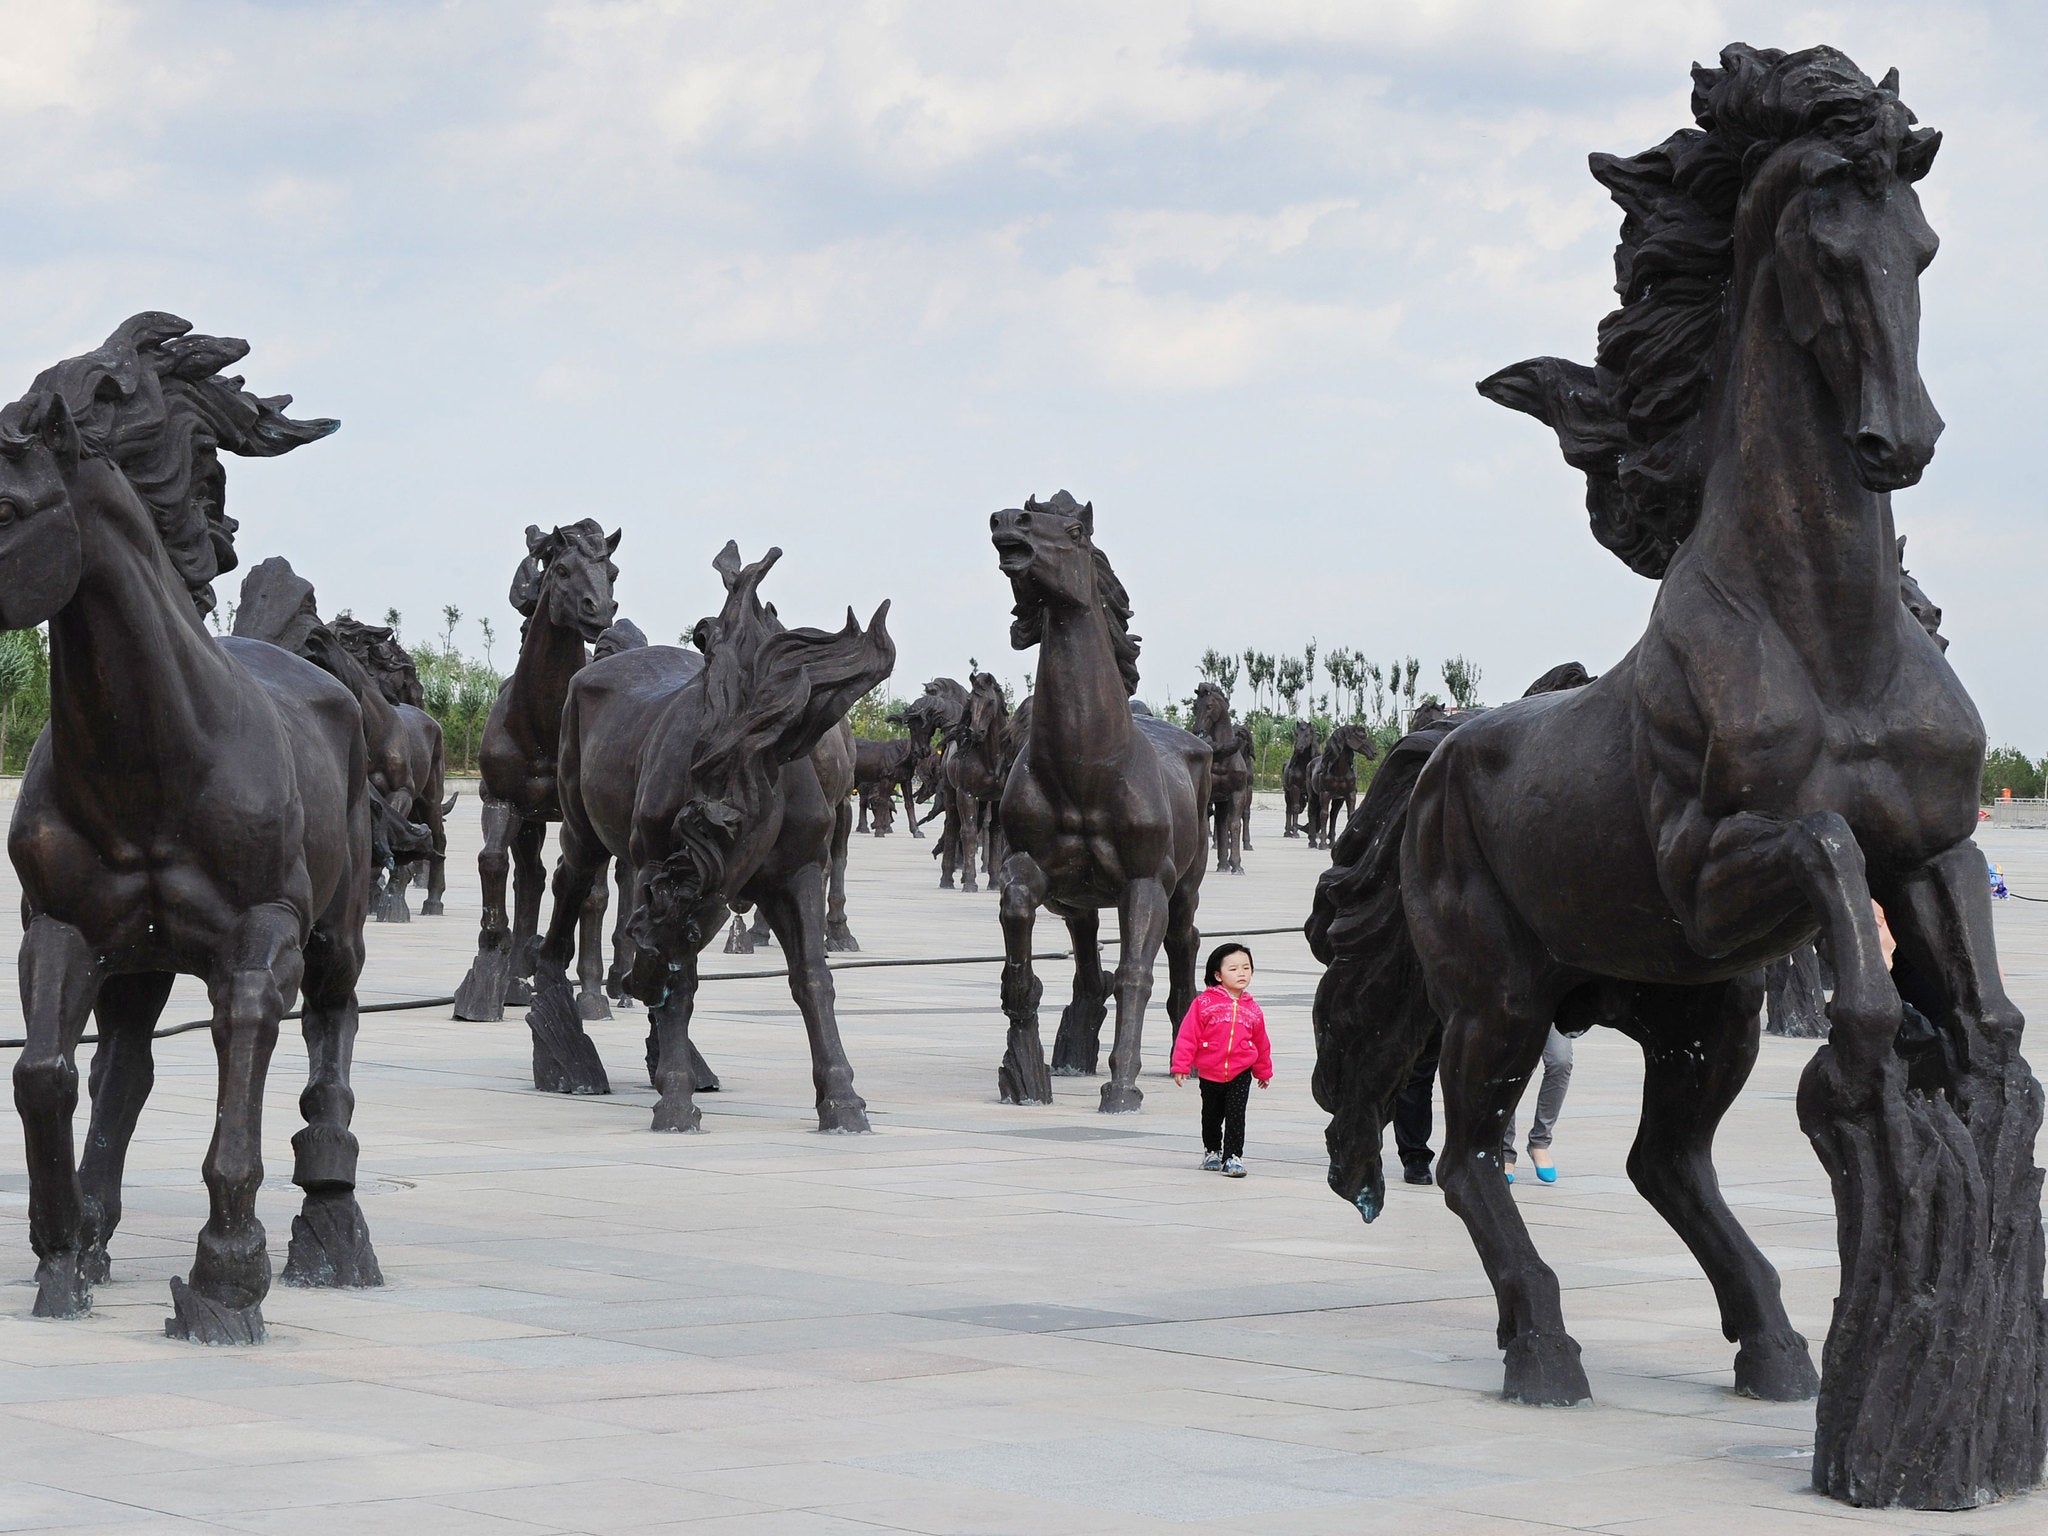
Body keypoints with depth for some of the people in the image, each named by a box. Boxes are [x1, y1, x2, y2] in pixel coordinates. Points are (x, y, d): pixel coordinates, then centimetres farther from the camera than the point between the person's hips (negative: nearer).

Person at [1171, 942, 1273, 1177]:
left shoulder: (1252, 1009, 4)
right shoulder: (1204, 1003, -7)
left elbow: (1261, 1043, 16)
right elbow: (1188, 1034, -7)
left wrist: (1264, 1071, 25)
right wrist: (1181, 1065, -10)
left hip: (1240, 1075, 0)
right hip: (1210, 1074, 0)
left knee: (1235, 1116, -8)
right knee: (1211, 1117, 16)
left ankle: (1233, 1157, -2)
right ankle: (1212, 1152, 35)